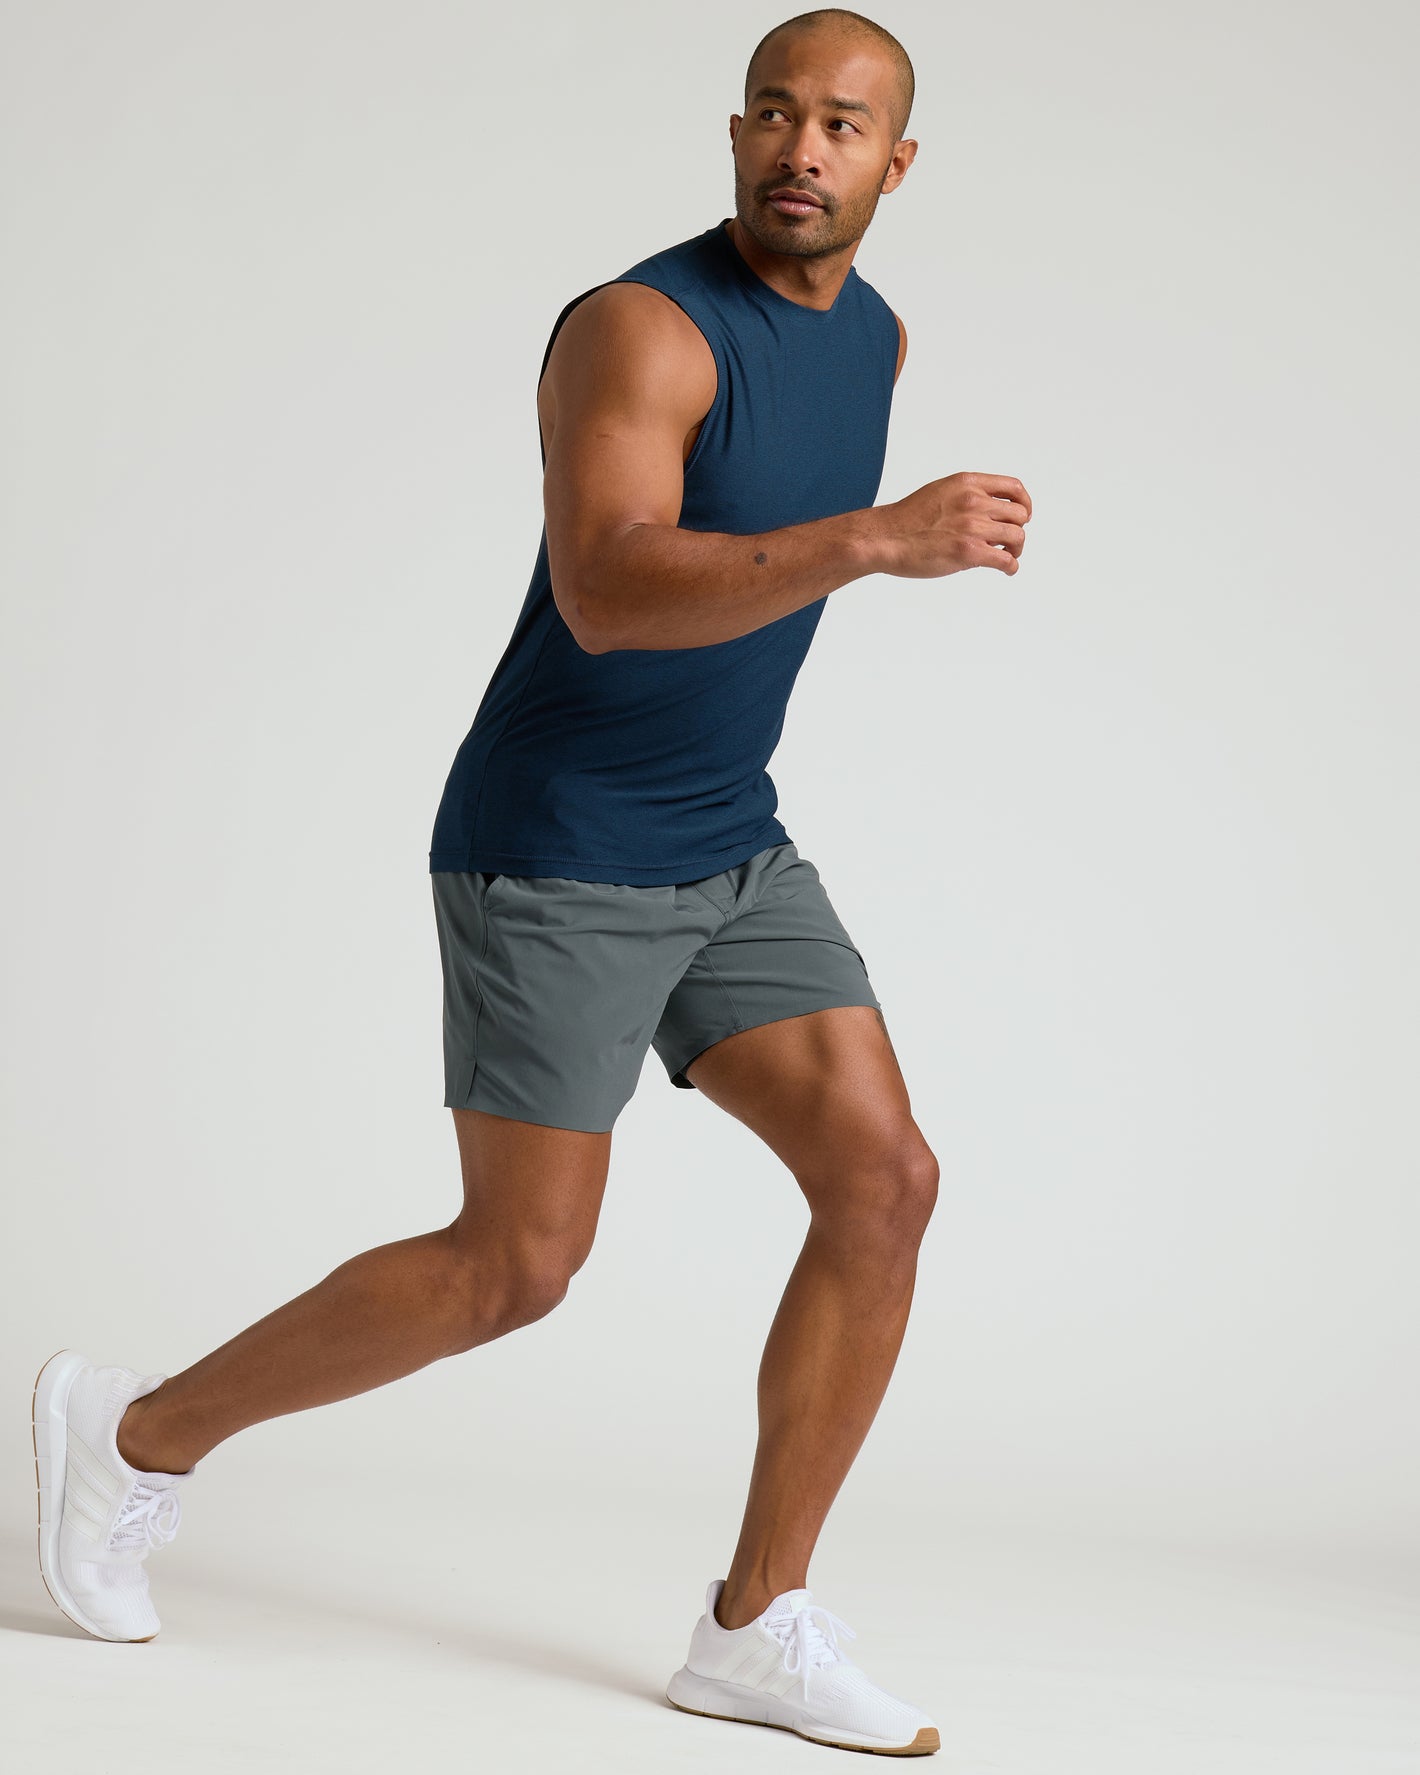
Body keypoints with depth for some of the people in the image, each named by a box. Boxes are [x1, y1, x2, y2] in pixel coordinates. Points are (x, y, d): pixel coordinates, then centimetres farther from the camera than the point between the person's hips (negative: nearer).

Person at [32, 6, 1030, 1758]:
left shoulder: (873, 334, 8)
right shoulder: (639, 325, -20)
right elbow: (607, 589, -36)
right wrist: (881, 537, -45)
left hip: (728, 854, 7)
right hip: (554, 861, -7)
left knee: (884, 1179, -9)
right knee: (517, 1265, -5)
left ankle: (756, 1629, -1)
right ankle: (140, 1432, 17)